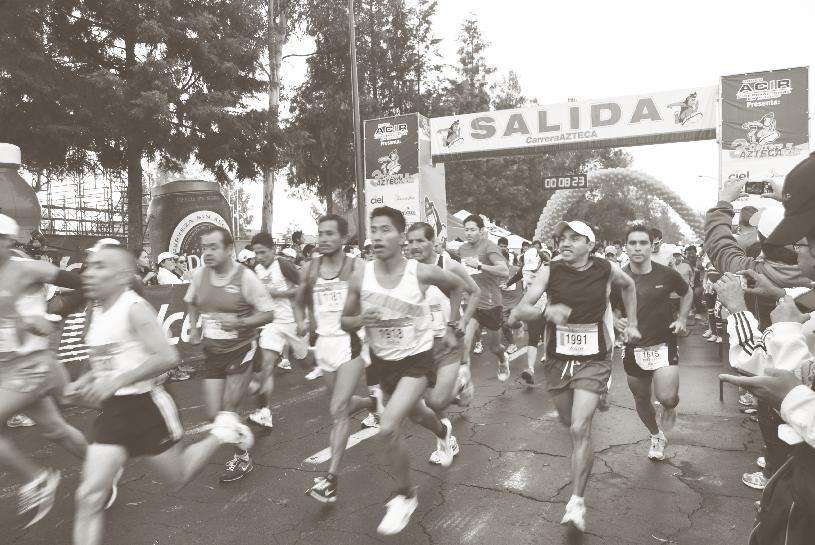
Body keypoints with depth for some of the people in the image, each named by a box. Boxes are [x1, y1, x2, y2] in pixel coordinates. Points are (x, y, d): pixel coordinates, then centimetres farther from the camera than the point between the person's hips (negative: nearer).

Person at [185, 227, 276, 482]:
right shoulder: (199, 274, -3)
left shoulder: (245, 277, -17)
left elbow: (268, 314, -13)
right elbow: (191, 302, 18)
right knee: (215, 414, 5)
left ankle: (242, 457, 24)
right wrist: (194, 328, 2)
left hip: (240, 351, -5)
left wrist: (240, 322, -27)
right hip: (212, 353, 5)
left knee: (228, 411, -2)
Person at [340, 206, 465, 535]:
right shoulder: (360, 278, -14)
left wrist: (450, 328, 3)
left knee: (387, 429, -20)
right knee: (415, 414, 28)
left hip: (417, 360, -4)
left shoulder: (423, 273, -20)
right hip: (382, 361, 4)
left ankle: (406, 496, 7)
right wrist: (360, 320, -24)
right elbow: (345, 322, -1)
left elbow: (457, 286, 2)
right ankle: (443, 432, 65)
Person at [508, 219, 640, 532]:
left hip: (594, 360, -2)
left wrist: (631, 324, 12)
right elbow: (518, 312, -17)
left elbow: (629, 286, 17)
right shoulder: (550, 272, -10)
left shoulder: (607, 270, -8)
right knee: (568, 422, 20)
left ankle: (577, 503, -4)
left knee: (580, 429, -14)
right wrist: (546, 311, -36)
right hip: (557, 359, 2)